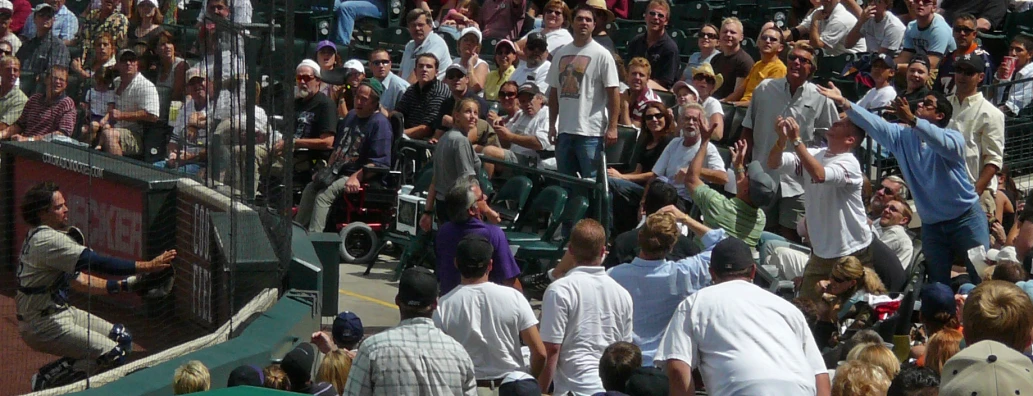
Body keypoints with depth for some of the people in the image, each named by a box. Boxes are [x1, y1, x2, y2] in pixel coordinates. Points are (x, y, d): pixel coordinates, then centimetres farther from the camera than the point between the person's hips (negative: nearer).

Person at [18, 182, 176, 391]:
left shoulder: (42, 237, 12)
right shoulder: (47, 240, -20)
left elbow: (78, 281, 14)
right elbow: (97, 263, -26)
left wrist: (125, 285, 6)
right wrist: (147, 266, -27)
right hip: (43, 325, -10)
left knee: (122, 338, 9)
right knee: (113, 354, -15)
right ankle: (47, 379, -4)